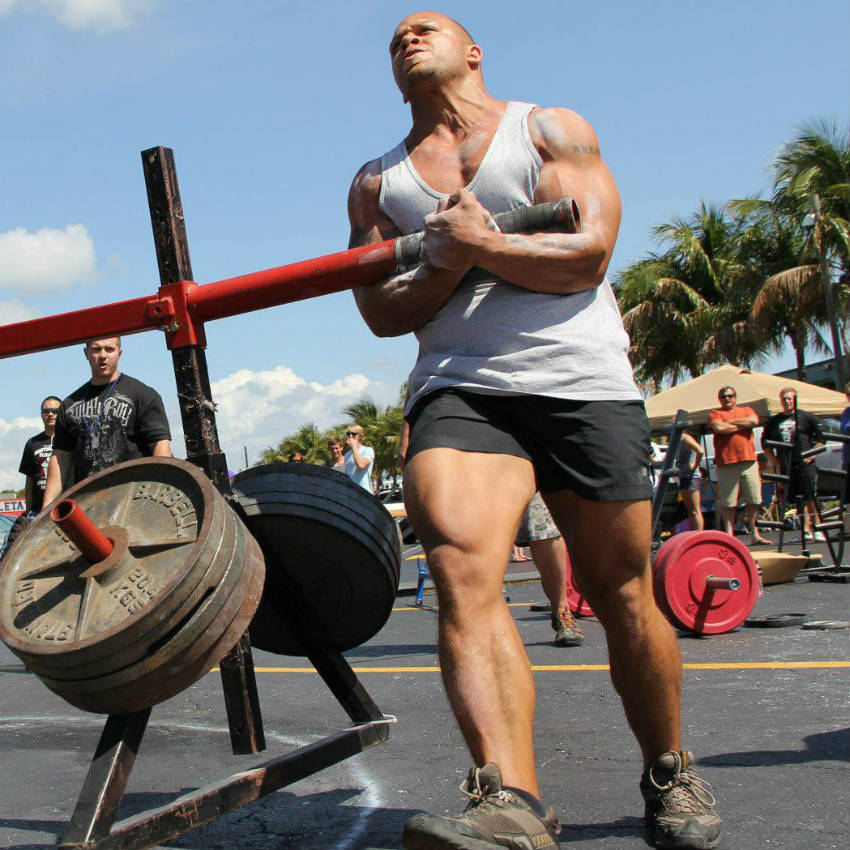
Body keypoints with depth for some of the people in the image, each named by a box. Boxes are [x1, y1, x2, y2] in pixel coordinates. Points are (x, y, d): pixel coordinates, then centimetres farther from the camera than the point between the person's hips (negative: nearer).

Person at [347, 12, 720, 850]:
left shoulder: (552, 129, 13)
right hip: (458, 389, 1)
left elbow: (589, 252, -2)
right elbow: (382, 309, 10)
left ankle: (669, 775, 24)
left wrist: (478, 244, -9)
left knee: (623, 598, 2)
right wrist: (446, 264, -8)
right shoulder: (376, 182, 21)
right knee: (462, 568, -26)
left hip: (581, 381, -1)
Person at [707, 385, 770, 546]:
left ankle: (754, 534, 15)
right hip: (726, 463, -3)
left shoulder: (746, 410, 18)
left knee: (753, 500, 5)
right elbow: (719, 428, -12)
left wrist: (730, 422, -2)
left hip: (749, 461, 3)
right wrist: (742, 425, -2)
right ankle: (729, 535, 1)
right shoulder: (715, 413, 8)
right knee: (728, 503, -3)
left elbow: (754, 421, -4)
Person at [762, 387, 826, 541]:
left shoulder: (807, 417, 3)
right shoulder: (773, 422, 11)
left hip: (805, 463, -3)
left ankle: (817, 530, -4)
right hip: (785, 466, 3)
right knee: (798, 500, 4)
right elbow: (765, 444, 17)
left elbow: (821, 438, 4)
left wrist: (811, 455, -6)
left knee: (811, 498, -7)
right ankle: (806, 530, 9)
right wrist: (775, 461, 8)